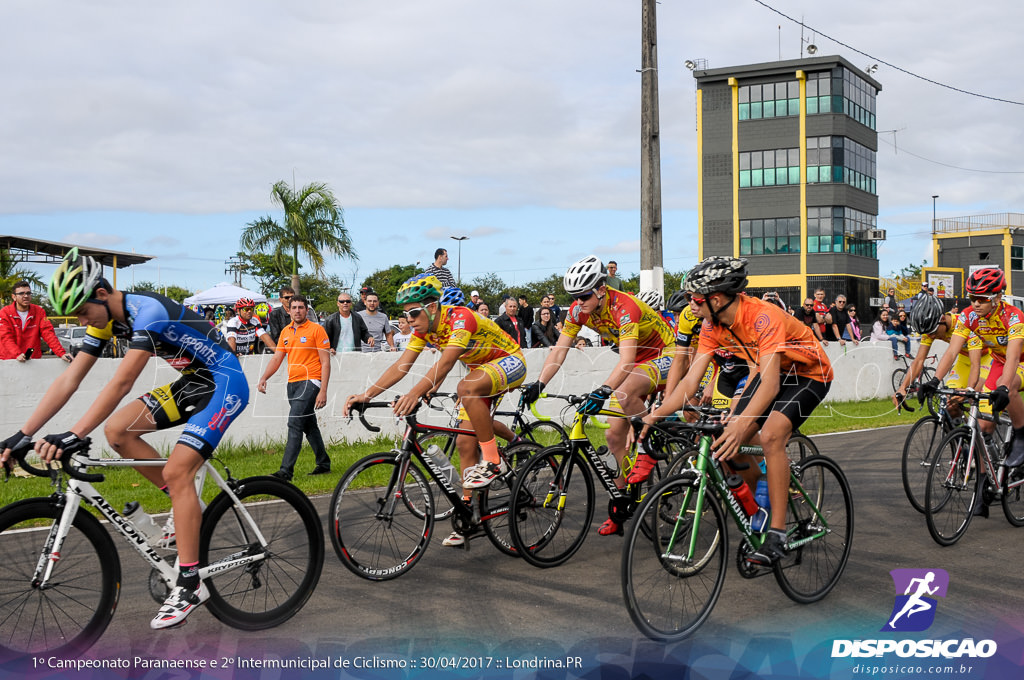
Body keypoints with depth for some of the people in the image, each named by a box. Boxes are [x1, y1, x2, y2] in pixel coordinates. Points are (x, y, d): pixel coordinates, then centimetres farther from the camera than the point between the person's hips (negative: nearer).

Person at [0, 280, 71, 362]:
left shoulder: (39, 311, 7)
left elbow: (48, 333, -2)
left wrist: (62, 353, -17)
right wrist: (17, 354, -28)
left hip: (34, 360, 2)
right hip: (9, 360, -2)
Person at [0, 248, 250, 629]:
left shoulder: (147, 311, -27)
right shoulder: (106, 319, -1)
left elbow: (122, 383, -36)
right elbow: (68, 381, -2)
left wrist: (74, 436, -41)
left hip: (225, 384, -9)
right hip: (191, 383, 9)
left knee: (176, 472, -18)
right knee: (117, 430, -2)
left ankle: (190, 584, -11)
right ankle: (185, 507, 10)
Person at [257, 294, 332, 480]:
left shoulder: (316, 329, -6)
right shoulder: (286, 331, 13)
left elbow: (325, 362, -8)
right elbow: (277, 358, 16)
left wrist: (323, 391, -14)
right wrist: (264, 378, 1)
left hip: (310, 381, -7)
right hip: (293, 383, 7)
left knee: (295, 423, -15)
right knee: (309, 426, 14)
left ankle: (286, 471, -17)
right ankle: (323, 464, 26)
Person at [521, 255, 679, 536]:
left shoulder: (624, 308, -33)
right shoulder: (579, 310, -12)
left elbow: (626, 360, -44)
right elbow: (559, 351, -11)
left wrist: (603, 391, -57)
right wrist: (538, 385, -24)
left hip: (663, 355, -7)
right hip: (636, 362, 7)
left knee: (625, 396, -37)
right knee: (614, 435, -1)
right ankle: (618, 510, 8)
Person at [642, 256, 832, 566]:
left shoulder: (762, 317, -35)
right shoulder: (713, 326, -13)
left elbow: (771, 383, -44)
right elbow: (691, 381, -14)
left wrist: (743, 423, -58)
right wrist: (655, 415, -26)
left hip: (809, 373, -7)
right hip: (771, 372, 7)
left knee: (770, 435, -30)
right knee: (728, 444, -7)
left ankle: (777, 535, -22)